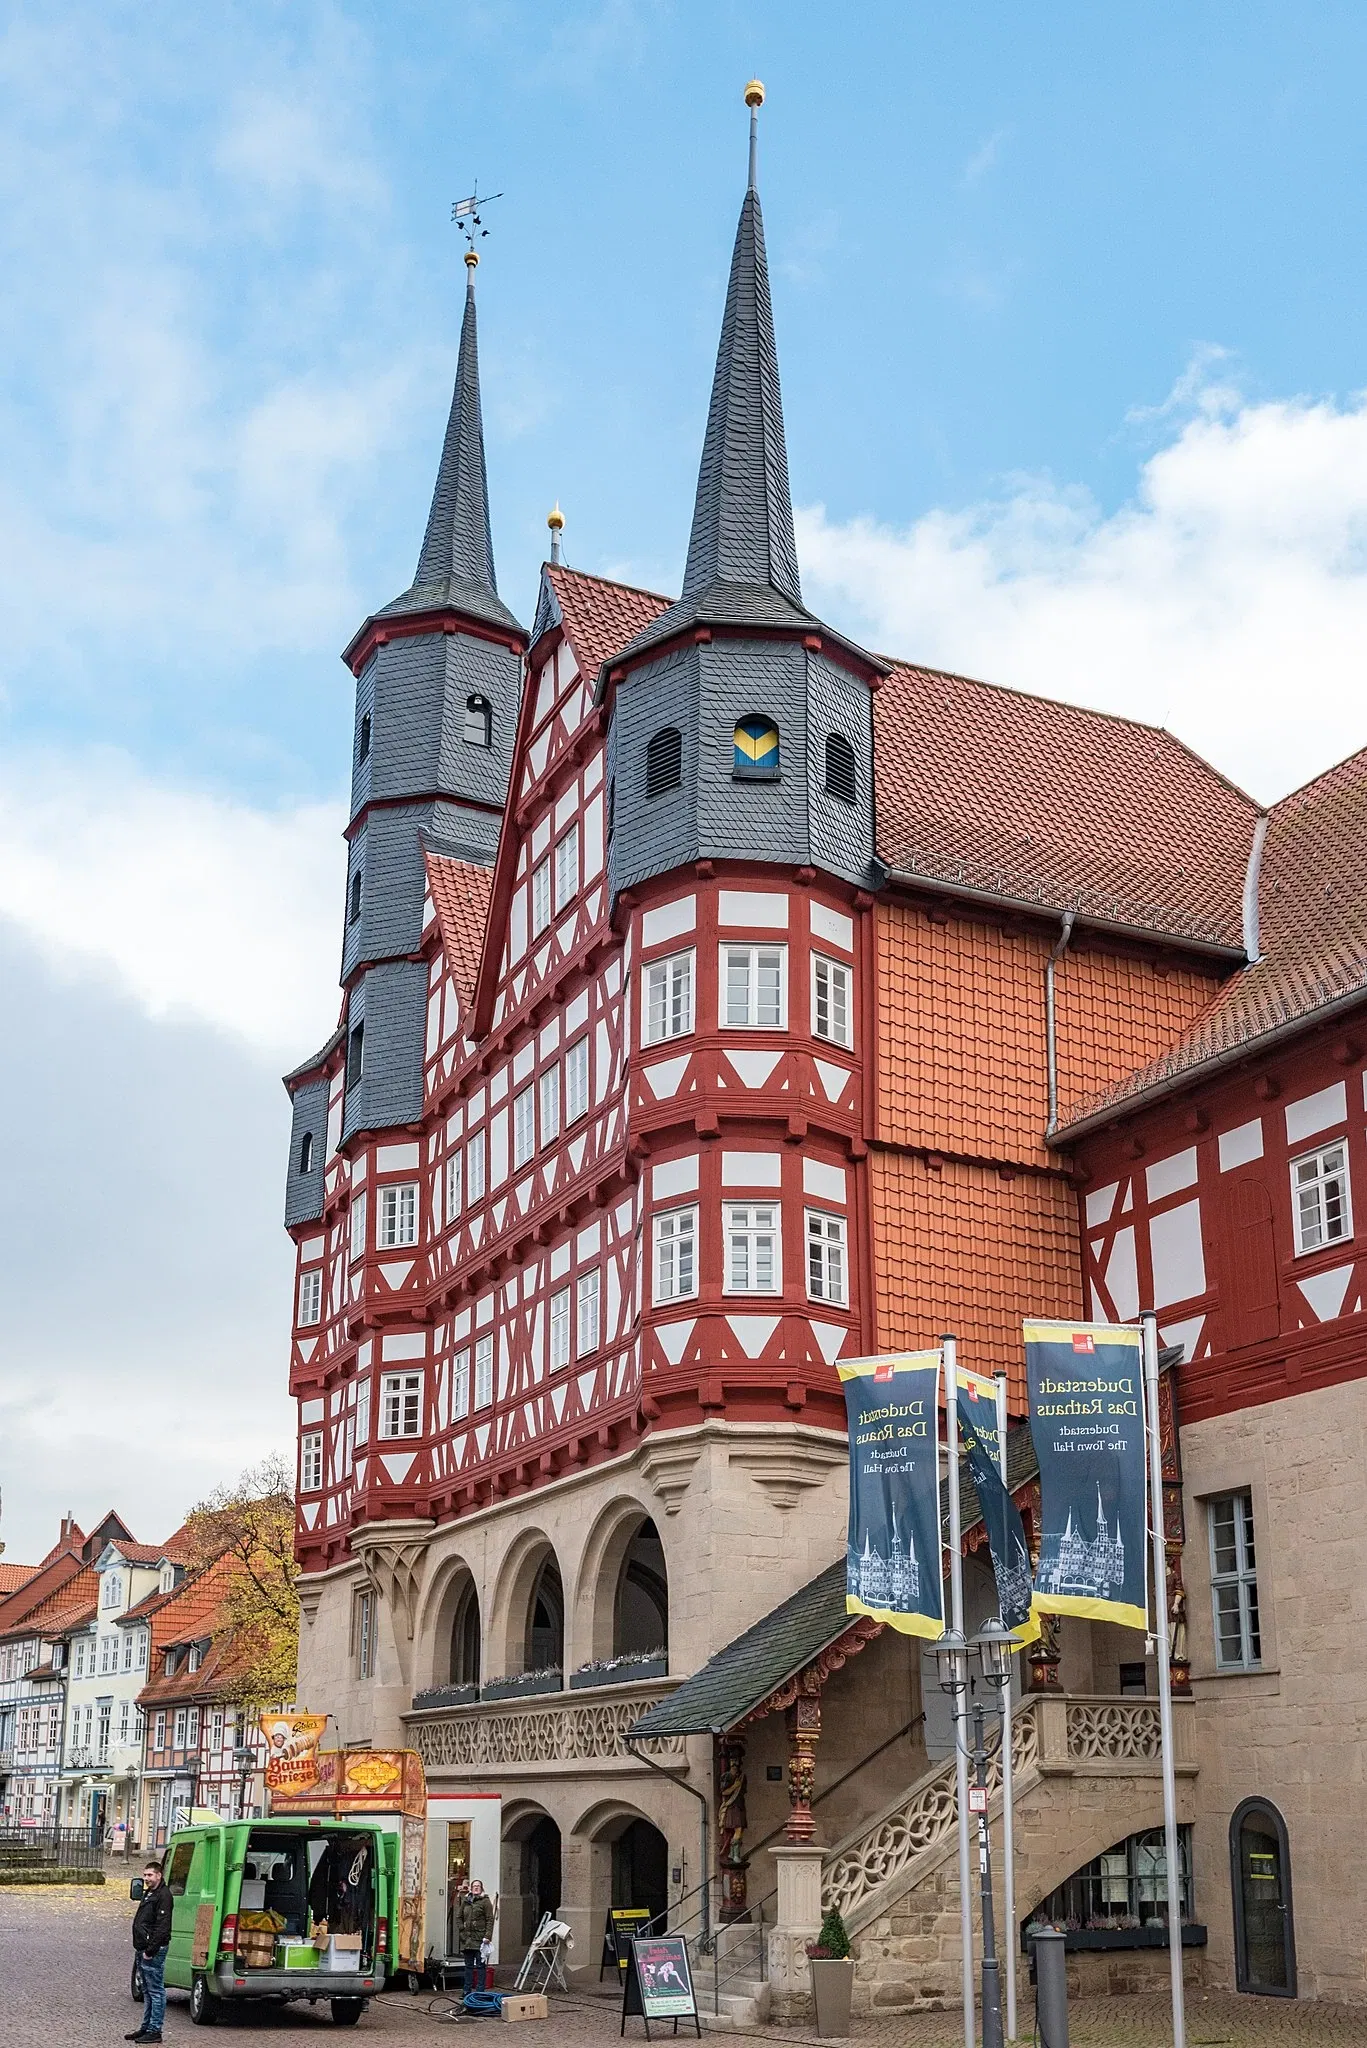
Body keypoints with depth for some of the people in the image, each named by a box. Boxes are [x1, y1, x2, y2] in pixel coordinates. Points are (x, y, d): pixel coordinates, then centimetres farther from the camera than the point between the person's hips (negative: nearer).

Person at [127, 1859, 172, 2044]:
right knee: (147, 1991, 16)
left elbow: (162, 1927, -20)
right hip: (143, 1950, 11)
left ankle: (154, 2030, -3)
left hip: (154, 1951, -11)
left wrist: (151, 1950, -22)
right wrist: (141, 1948, 16)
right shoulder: (148, 1893, 18)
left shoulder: (163, 1896, -14)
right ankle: (146, 2027, 23)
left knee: (156, 1991, -5)